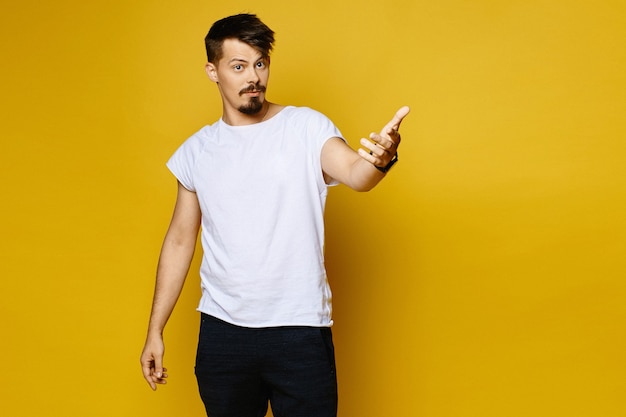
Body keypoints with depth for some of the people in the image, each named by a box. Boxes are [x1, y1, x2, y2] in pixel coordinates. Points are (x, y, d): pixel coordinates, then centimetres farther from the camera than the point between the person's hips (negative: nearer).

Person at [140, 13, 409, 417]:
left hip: (301, 328, -2)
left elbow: (355, 175, -22)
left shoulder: (307, 127, -3)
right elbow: (179, 241, 10)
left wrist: (380, 159, -46)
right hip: (222, 330, 3)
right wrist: (155, 331, 9)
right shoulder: (196, 151, 5)